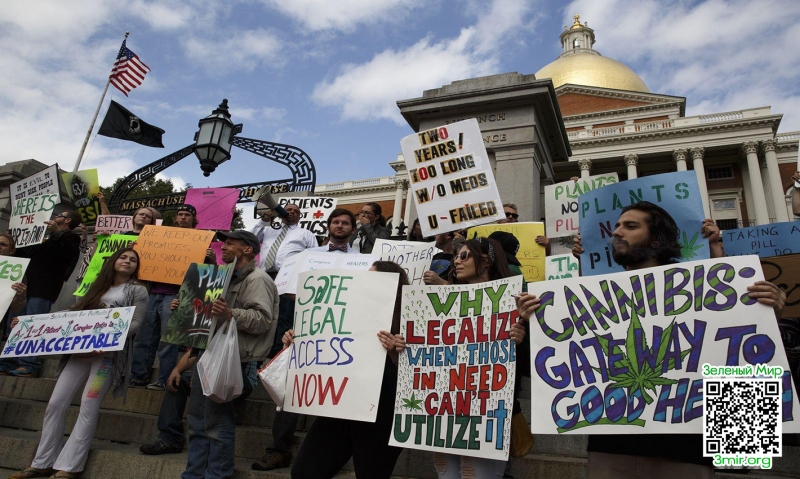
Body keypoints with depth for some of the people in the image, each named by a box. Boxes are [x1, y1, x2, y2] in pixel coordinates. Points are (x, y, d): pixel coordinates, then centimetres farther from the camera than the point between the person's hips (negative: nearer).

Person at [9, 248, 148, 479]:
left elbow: (135, 323, -4)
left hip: (110, 353, -5)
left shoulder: (137, 290, 6)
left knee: (88, 406, -12)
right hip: (81, 350, 6)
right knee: (55, 403, 1)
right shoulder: (99, 287, 22)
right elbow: (77, 314, 22)